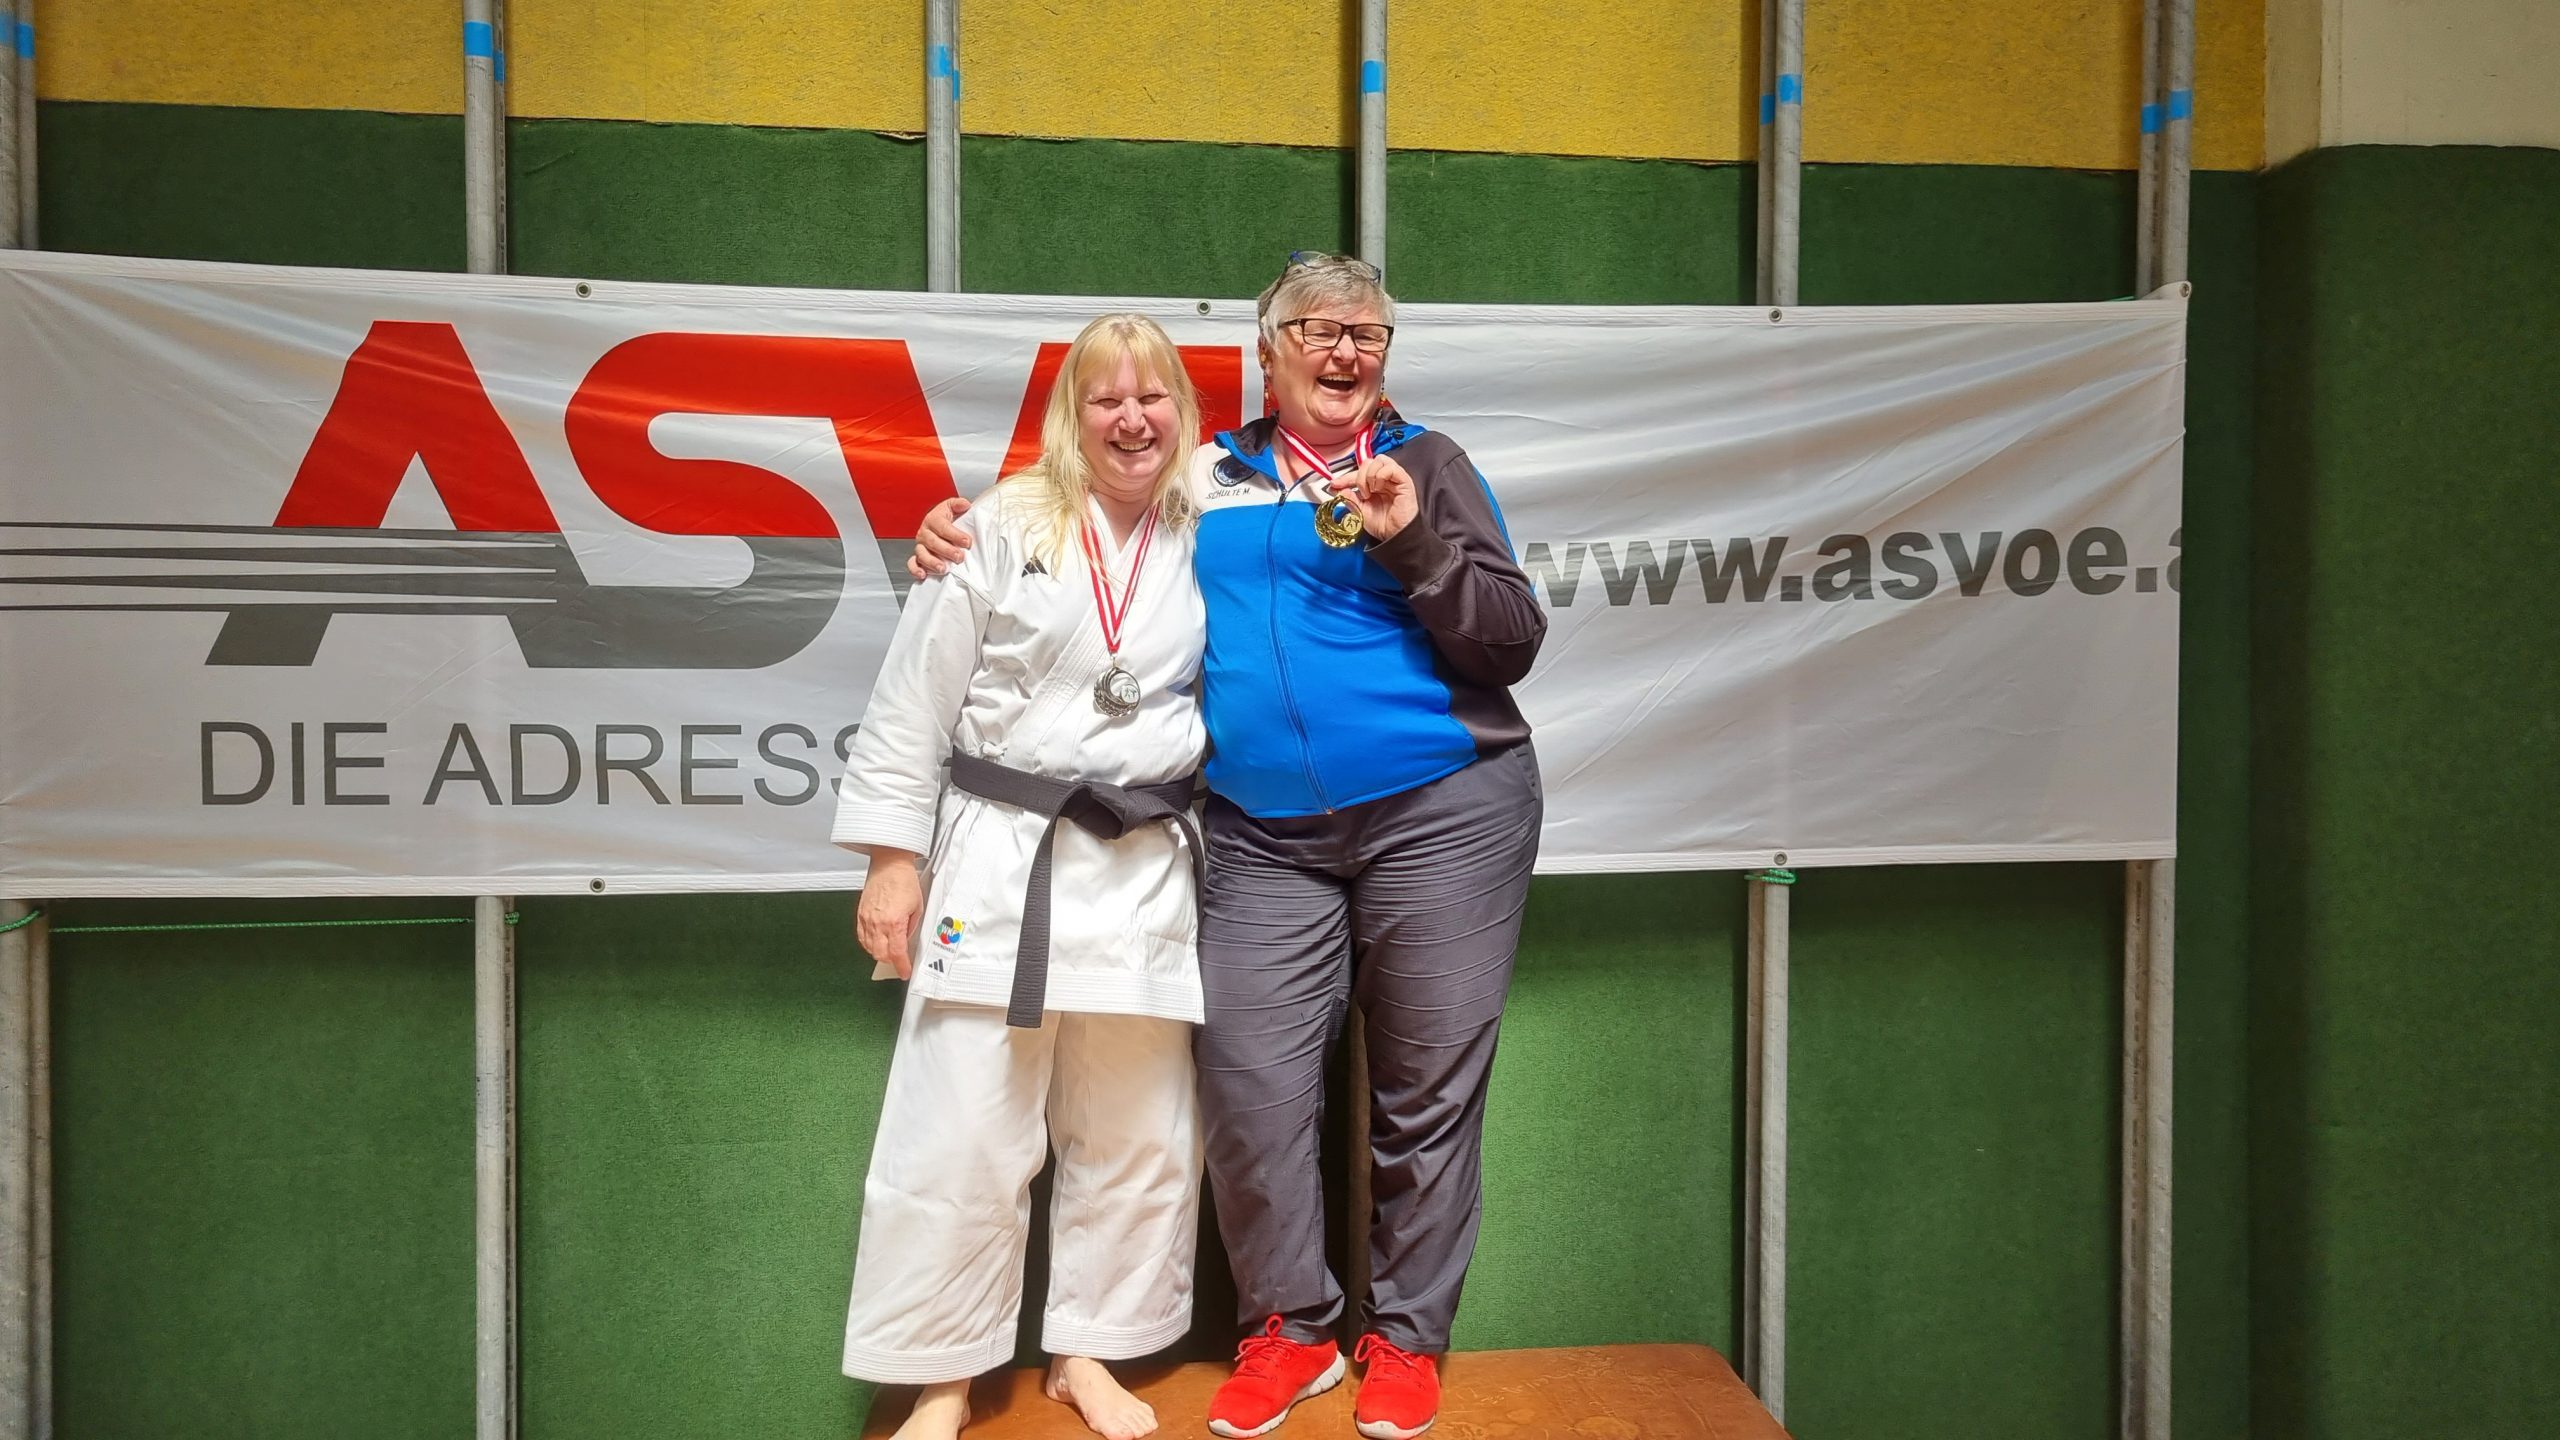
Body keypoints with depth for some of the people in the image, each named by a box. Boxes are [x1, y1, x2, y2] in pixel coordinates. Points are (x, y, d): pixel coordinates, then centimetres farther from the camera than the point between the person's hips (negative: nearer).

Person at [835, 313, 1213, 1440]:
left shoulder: (1205, 542, 6)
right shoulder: (1005, 527, -3)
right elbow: (914, 702, -3)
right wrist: (893, 859, -5)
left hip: (1147, 872, 4)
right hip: (999, 861, -3)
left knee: (1135, 1137, 11)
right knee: (962, 1135, -1)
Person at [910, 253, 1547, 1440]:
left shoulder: (1421, 464, 5)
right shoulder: (1205, 475, 12)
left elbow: (1513, 642, -1)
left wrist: (1413, 540, -14)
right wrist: (964, 529, 7)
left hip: (1441, 813, -1)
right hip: (1264, 840, 2)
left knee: (1427, 1092, 4)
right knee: (1250, 1084, -5)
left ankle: (1407, 1339, 22)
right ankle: (1290, 1329, 17)